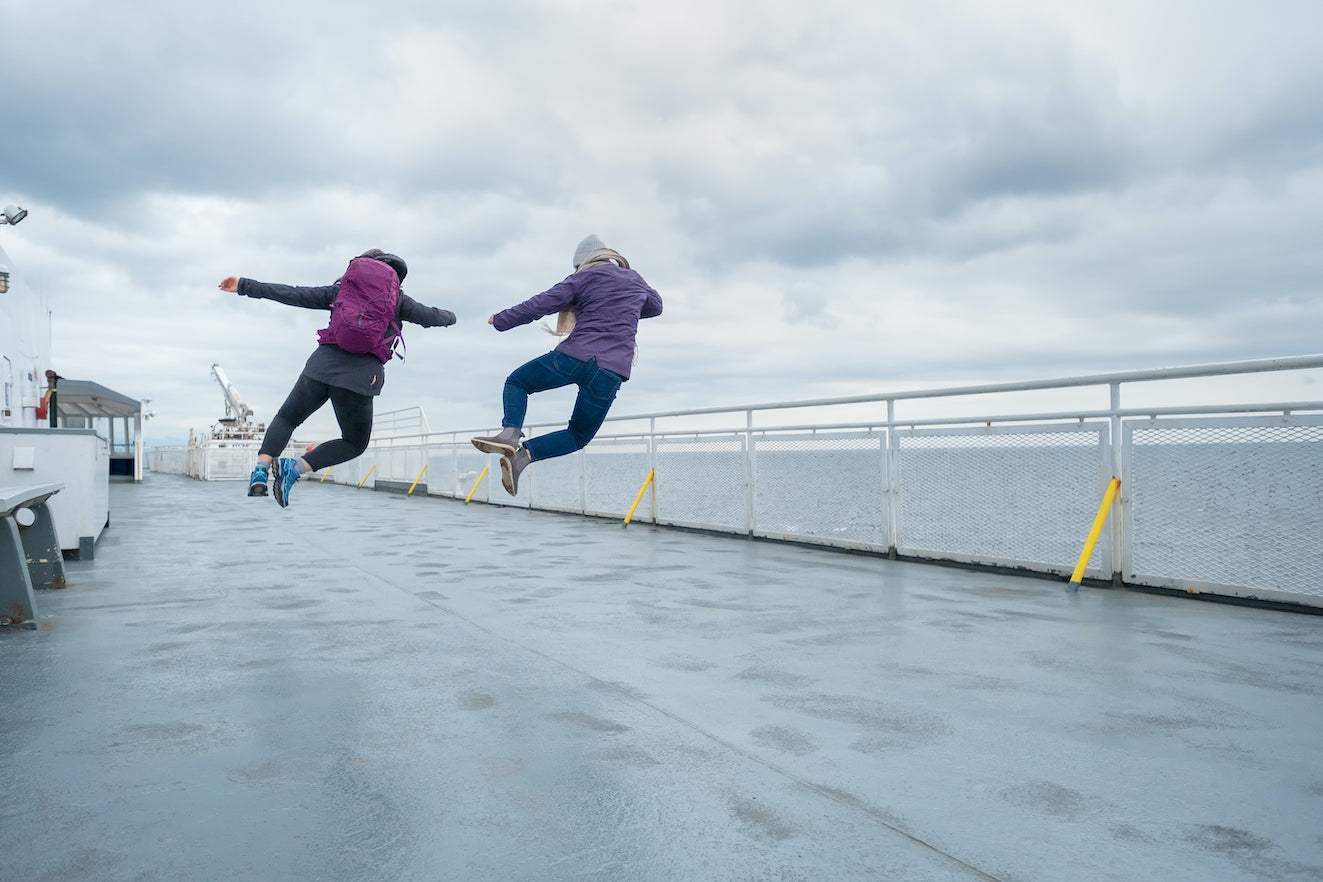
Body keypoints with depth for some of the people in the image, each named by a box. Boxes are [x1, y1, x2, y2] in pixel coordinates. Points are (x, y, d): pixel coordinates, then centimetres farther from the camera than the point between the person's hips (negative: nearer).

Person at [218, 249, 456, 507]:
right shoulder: (397, 299, 14)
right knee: (355, 443, 18)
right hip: (360, 377, -2)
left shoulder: (341, 290, 17)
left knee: (287, 418, 23)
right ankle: (294, 468, -3)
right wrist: (449, 316, 41)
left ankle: (261, 470, -3)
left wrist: (244, 286, 19)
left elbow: (292, 294, 14)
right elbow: (429, 316, 18)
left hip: (322, 366, 2)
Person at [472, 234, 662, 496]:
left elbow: (540, 304, 2)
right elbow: (656, 305, 40)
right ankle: (522, 456, -6)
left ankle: (510, 433, -7)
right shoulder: (635, 280, 21)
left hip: (575, 357, -3)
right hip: (612, 372, 3)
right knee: (578, 436, 17)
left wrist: (501, 320, 13)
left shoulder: (583, 278, 8)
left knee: (517, 381, 21)